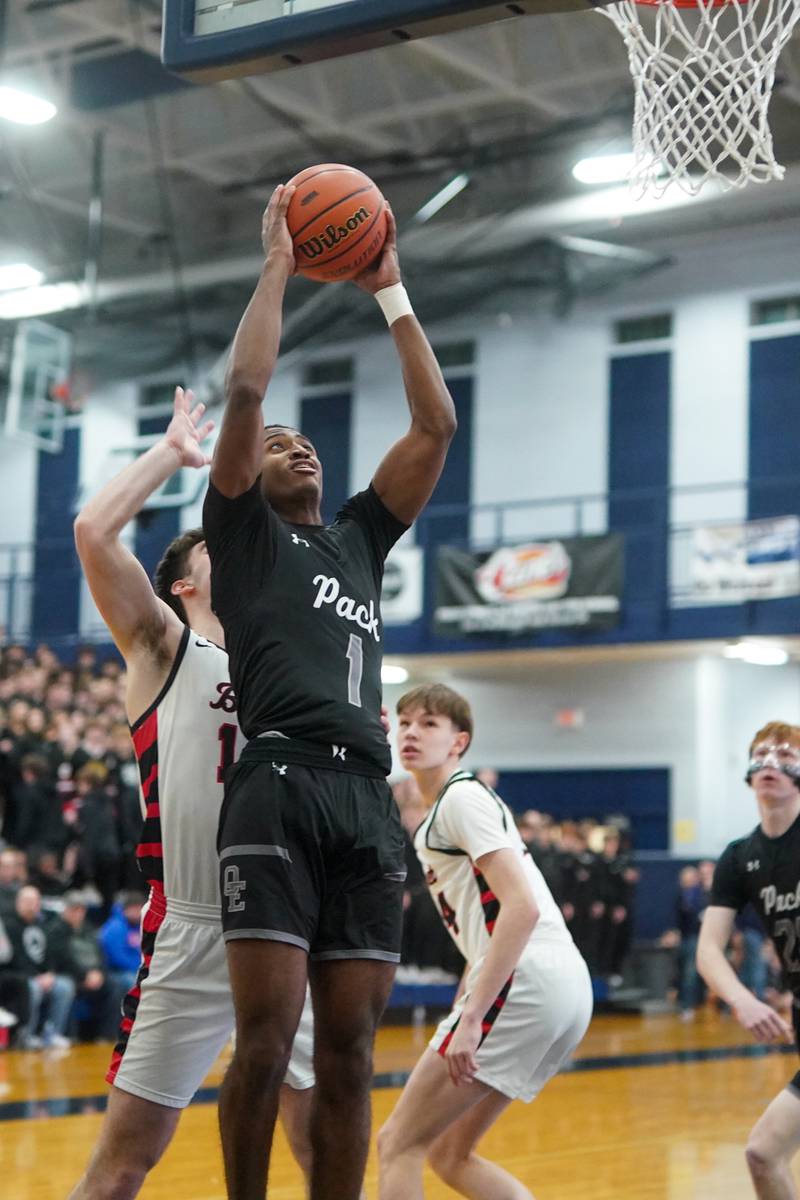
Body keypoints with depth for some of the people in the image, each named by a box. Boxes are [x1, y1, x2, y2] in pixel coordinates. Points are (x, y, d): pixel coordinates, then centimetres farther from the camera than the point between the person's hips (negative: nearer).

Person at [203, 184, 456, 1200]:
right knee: (265, 1044, -9)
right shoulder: (242, 531, 15)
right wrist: (276, 266, 10)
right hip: (279, 790, -5)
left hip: (367, 800, 5)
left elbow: (435, 426, 22)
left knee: (348, 1055, 3)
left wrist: (390, 290, 23)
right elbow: (244, 390, 1)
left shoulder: (359, 538, 28)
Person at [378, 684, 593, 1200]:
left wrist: (470, 1019, -22)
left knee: (398, 1144, -3)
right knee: (450, 1154, 16)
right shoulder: (438, 817, 24)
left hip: (528, 980, -10)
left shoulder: (462, 796, -6)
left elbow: (522, 907, -18)